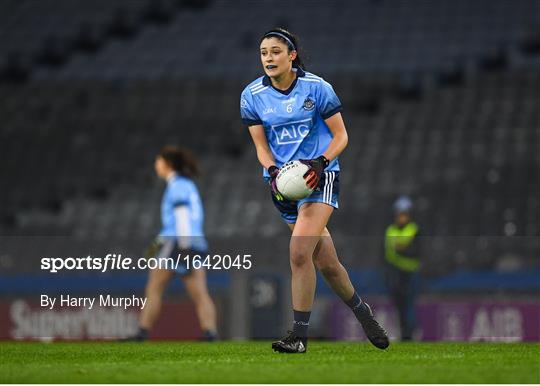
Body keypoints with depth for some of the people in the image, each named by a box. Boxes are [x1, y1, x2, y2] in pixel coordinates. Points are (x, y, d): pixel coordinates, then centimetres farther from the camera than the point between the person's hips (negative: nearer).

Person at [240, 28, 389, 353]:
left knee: (300, 251, -22)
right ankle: (363, 314, 29)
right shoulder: (252, 95, -1)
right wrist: (273, 171, -15)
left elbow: (340, 136, -3)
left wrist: (321, 162, -20)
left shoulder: (316, 87, -8)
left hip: (320, 175, -4)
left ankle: (300, 335, -16)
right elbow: (261, 145, 5)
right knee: (326, 263, 5)